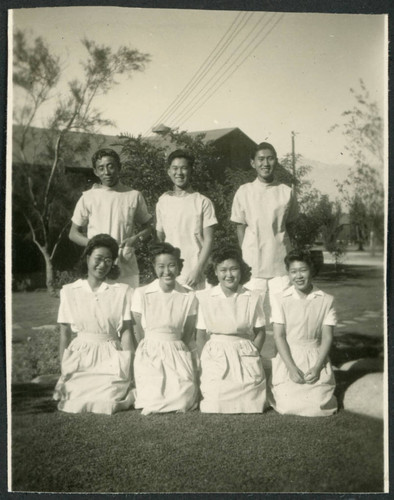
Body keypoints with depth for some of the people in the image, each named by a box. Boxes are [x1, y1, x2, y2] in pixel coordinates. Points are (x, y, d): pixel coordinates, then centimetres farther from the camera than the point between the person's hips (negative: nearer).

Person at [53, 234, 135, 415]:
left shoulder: (122, 291, 1)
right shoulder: (69, 291, 4)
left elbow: (126, 332, -1)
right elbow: (64, 334, 5)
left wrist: (129, 371, -9)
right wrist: (63, 372, -1)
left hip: (111, 359, -1)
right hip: (80, 357, 1)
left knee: (106, 403, -21)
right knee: (74, 403, -18)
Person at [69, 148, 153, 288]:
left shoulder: (134, 196, 6)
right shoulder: (88, 197, 4)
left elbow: (147, 227, 15)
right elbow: (74, 233, 9)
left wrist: (136, 238, -7)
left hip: (127, 268, 1)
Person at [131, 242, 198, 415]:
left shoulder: (188, 297, 1)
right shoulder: (141, 294, -2)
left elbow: (188, 333, 8)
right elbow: (140, 331, 3)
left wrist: (177, 350, 3)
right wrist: (148, 350, 0)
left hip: (177, 352, 1)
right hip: (149, 352, -1)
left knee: (184, 400, -20)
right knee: (152, 402, -21)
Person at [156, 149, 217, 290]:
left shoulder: (203, 202, -1)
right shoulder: (163, 201, 9)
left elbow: (208, 240, -3)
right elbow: (160, 236, 14)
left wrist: (198, 269, -12)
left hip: (193, 274, -3)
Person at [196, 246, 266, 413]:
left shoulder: (253, 298, 2)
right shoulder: (204, 298, 0)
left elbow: (260, 332, 8)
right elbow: (201, 335, 4)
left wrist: (251, 354, -4)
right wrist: (207, 360, -4)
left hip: (245, 358, 1)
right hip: (215, 357, -1)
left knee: (250, 407, -5)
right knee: (215, 408, -6)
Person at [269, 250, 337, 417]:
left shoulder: (326, 300, 1)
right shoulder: (281, 299, -2)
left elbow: (327, 337, 1)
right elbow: (279, 336, -4)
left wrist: (317, 367, -10)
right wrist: (292, 368, -12)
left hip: (316, 358, 1)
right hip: (288, 358, -1)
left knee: (320, 406, -14)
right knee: (289, 406, -15)